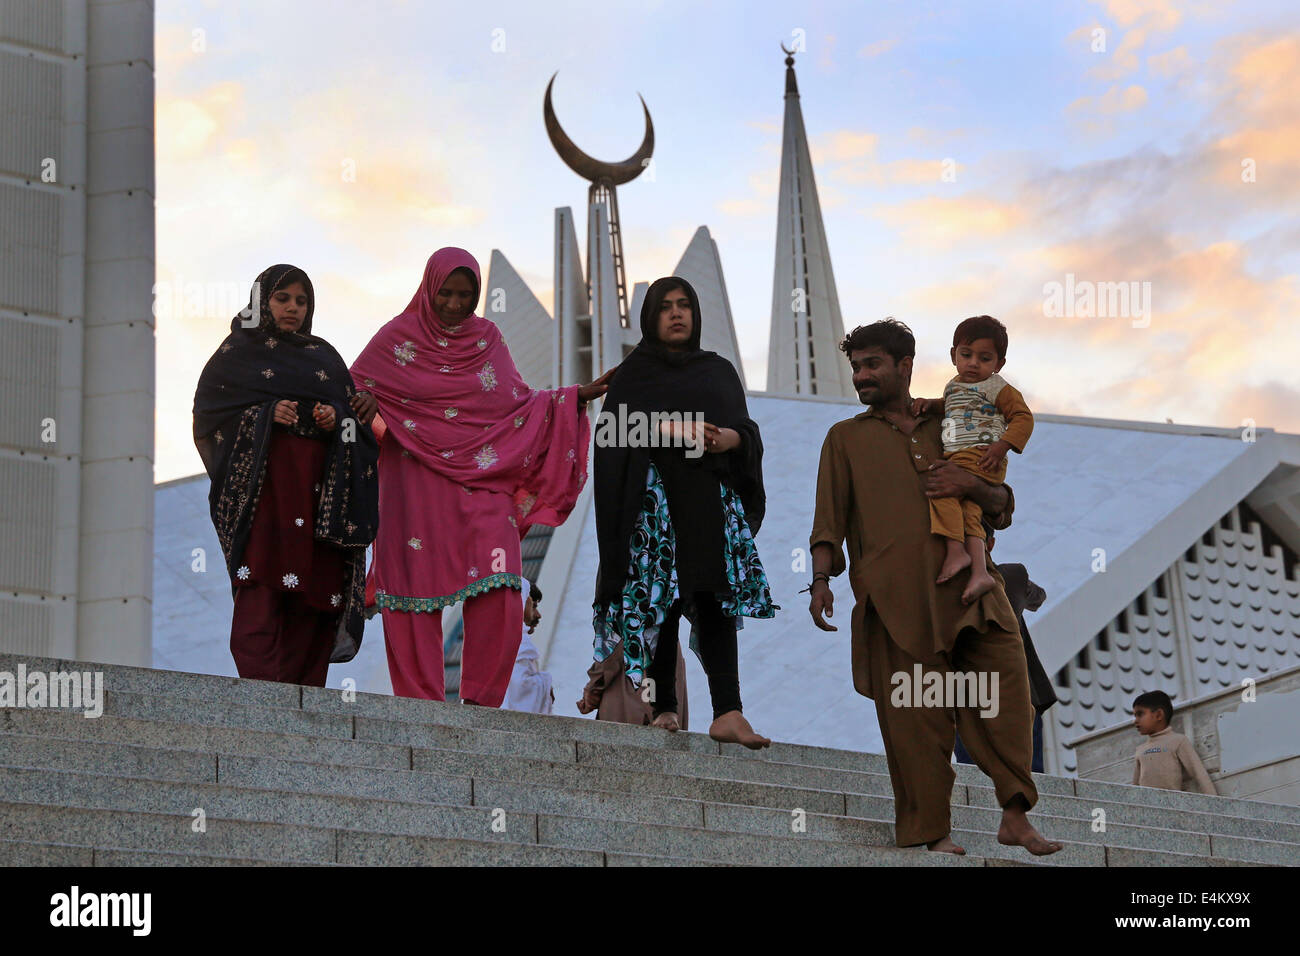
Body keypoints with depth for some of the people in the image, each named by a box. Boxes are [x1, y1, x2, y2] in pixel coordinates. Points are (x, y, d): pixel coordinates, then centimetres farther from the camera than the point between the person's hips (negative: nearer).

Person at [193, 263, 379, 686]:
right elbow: (208, 412, 4)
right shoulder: (237, 353, 12)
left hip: (318, 490, 4)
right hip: (261, 485, -4)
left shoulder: (325, 357, 22)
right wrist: (265, 414, -10)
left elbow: (355, 413, 20)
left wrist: (336, 418, -3)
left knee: (317, 589, -5)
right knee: (260, 591, -18)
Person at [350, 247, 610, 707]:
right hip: (417, 489, -2)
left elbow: (518, 402, 16)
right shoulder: (398, 337, 5)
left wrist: (576, 397, 6)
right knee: (418, 598, -4)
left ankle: (479, 702, -1)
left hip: (482, 480, 2)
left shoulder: (487, 338, 13)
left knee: (498, 598, -12)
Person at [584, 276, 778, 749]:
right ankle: (663, 709, -4)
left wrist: (731, 438, -7)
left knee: (715, 603, -9)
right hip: (656, 495, -2)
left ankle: (728, 713, -20)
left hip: (713, 497, 2)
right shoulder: (635, 372, 13)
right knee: (661, 603, -8)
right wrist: (670, 429, -16)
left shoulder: (719, 371, 23)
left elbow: (748, 430, 16)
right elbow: (614, 428, -2)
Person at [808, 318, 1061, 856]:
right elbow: (830, 520, 11)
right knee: (916, 715, -7)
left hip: (967, 583, 2)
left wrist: (972, 486, 2)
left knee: (1005, 674, -13)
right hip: (896, 594, -2)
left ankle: (1015, 818, -12)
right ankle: (930, 831, -1)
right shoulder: (847, 438, 19)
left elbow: (1002, 510, 23)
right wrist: (821, 580, -4)